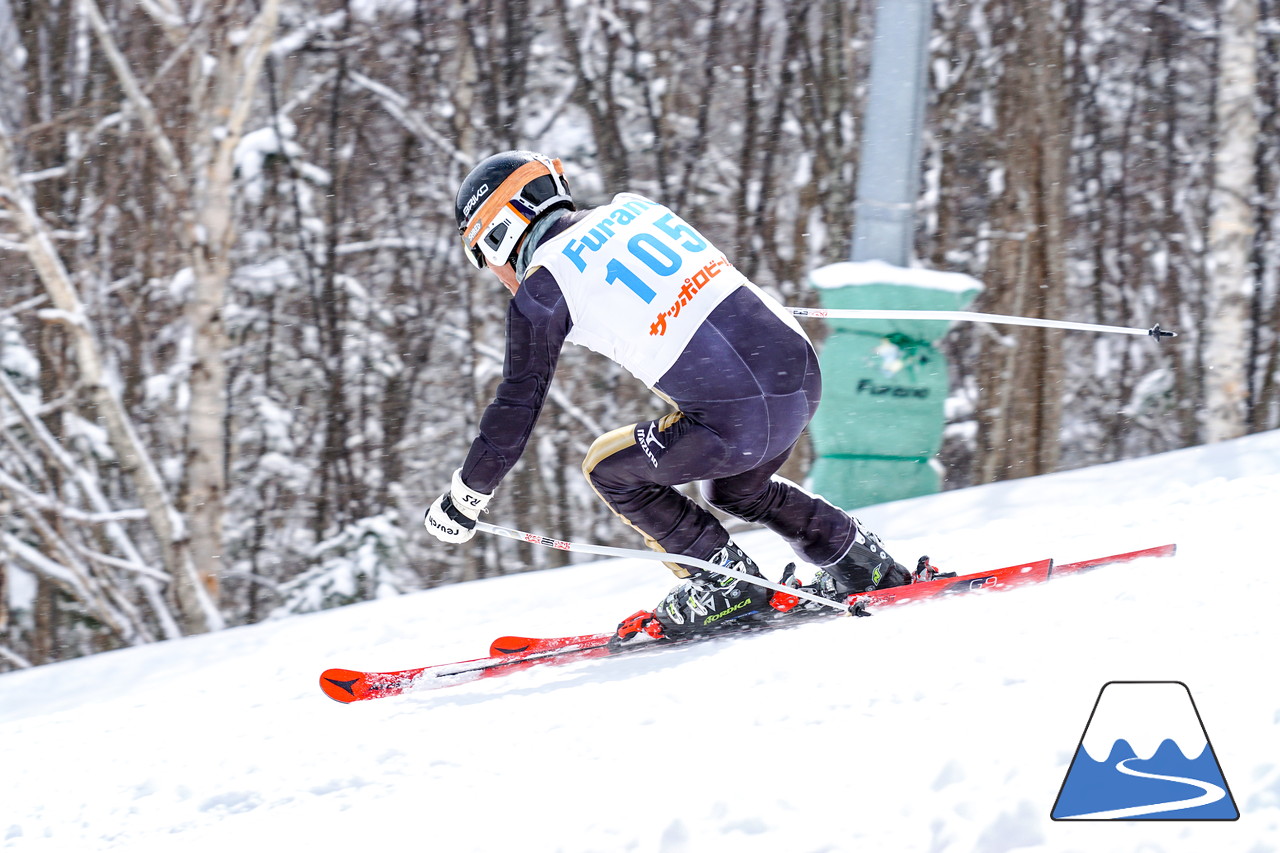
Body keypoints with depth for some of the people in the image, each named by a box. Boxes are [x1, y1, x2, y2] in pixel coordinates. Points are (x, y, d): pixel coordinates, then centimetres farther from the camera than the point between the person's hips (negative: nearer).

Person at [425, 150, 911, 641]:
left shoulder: (541, 286, -2)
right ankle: (863, 564, 32)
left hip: (740, 423, -8)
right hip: (803, 377, 8)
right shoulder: (630, 208, 16)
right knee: (733, 489, 34)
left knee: (607, 468, 14)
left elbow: (518, 405, 2)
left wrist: (466, 496, 13)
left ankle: (724, 582, 11)